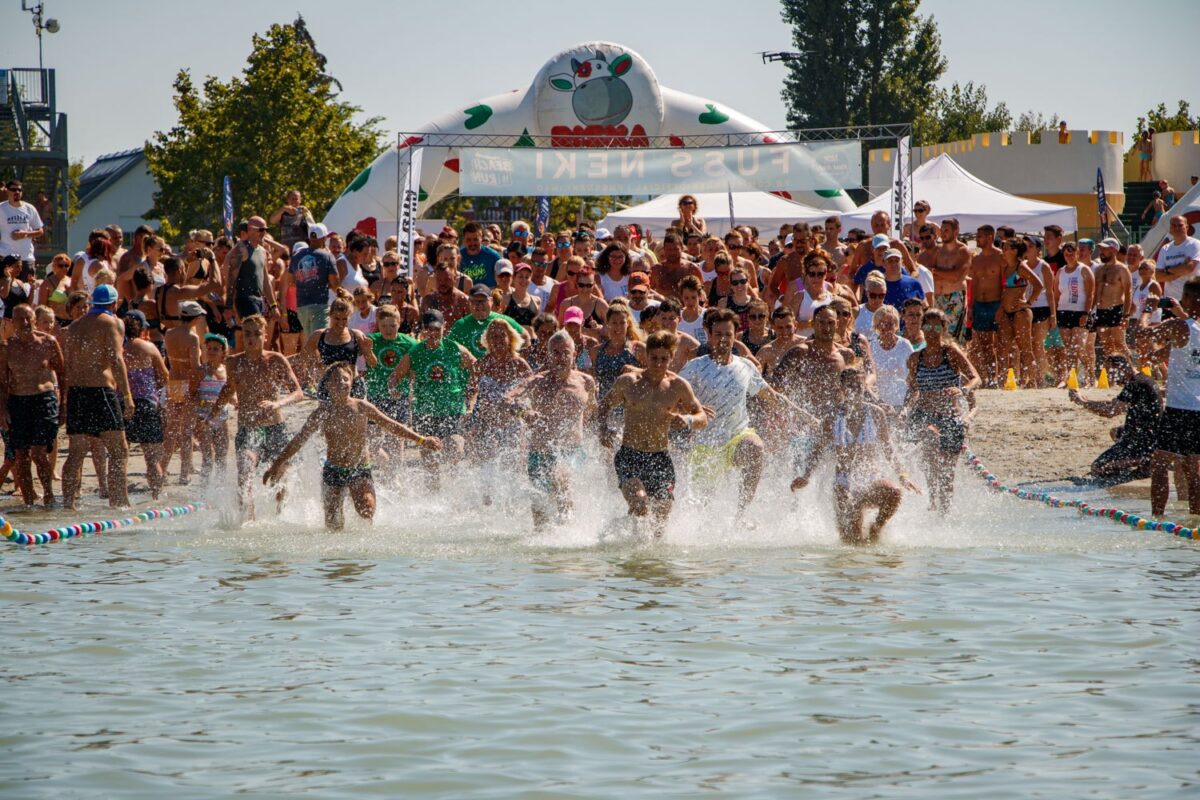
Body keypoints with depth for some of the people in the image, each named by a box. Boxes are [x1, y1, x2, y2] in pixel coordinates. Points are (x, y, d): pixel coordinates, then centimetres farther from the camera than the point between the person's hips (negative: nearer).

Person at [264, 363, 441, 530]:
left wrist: (421, 440, 2)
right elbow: (298, 441, 7)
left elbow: (392, 427, 6)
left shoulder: (361, 407, -2)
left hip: (361, 470, -1)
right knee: (333, 524, -1)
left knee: (367, 512, -23)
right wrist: (277, 464, 5)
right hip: (333, 471, 1)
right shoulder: (322, 413, -1)